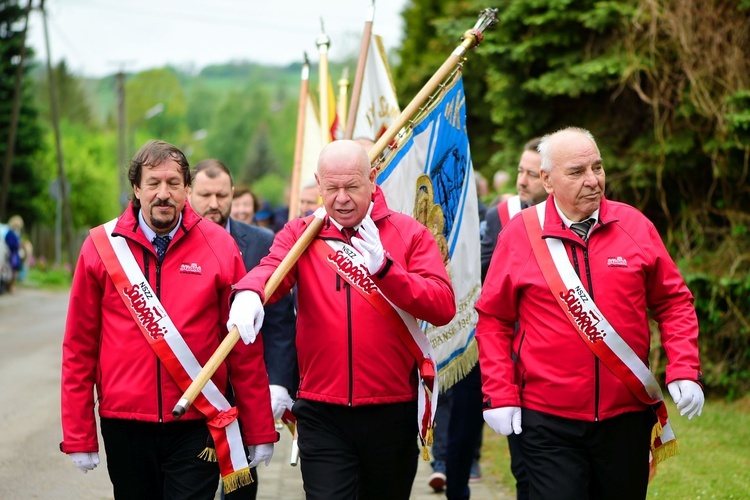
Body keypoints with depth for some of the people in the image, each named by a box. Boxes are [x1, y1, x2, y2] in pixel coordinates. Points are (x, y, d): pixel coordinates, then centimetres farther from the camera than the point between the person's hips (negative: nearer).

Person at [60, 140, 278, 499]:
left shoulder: (218, 246, -1)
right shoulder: (102, 246, 0)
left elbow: (245, 347, 1)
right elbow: (79, 348, 3)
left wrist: (260, 431, 2)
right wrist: (78, 435, 2)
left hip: (198, 426, -1)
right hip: (125, 424, 1)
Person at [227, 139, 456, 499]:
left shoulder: (408, 233, 1)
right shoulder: (300, 234, 6)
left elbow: (444, 307, -10)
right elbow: (271, 269, -15)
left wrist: (383, 267, -24)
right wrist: (249, 293, -39)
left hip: (392, 412, 0)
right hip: (322, 414, 0)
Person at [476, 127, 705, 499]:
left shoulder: (634, 226, 2)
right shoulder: (519, 234, -2)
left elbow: (673, 302, 7)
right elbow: (493, 319, 3)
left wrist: (684, 371, -5)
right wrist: (500, 395, -4)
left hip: (626, 416, 2)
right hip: (549, 421, -2)